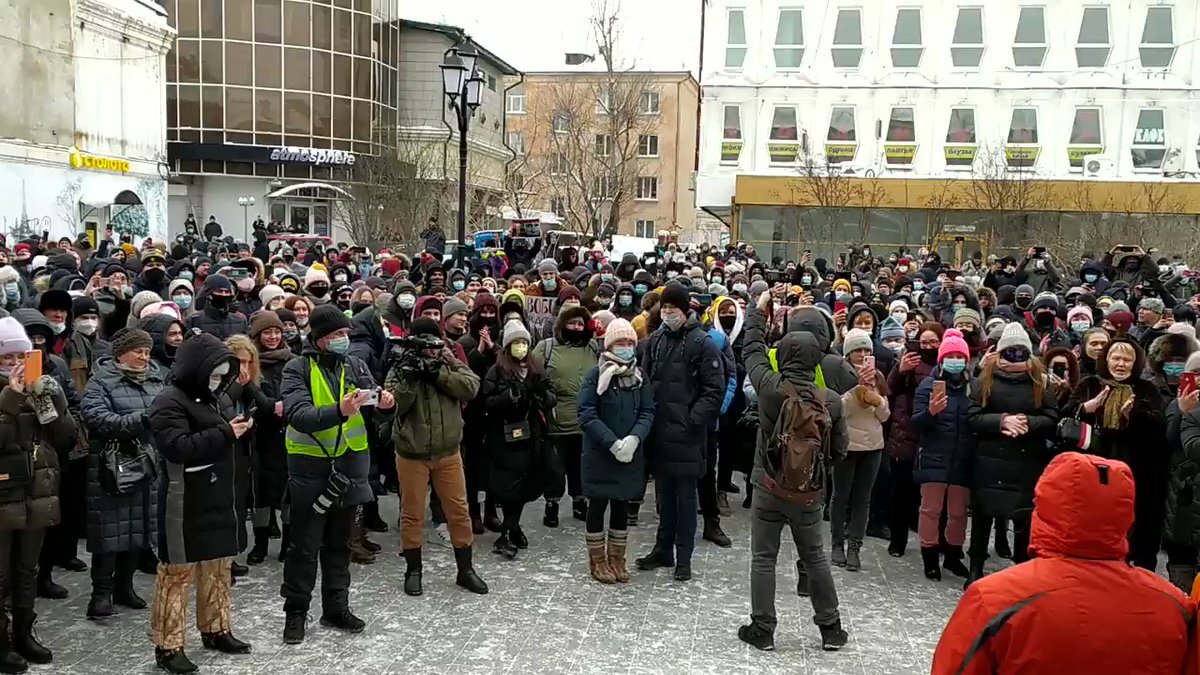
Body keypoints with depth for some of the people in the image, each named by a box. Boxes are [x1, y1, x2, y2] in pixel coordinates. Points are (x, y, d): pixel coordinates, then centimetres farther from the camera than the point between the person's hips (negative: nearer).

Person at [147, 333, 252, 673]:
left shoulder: (218, 397, 12)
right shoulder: (169, 402, -14)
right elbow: (179, 447, -25)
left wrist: (241, 429, 4)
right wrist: (225, 433, -25)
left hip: (218, 499, 8)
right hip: (186, 503, -8)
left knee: (219, 566, 16)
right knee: (178, 571, -2)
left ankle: (216, 630, 30)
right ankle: (168, 646, 7)